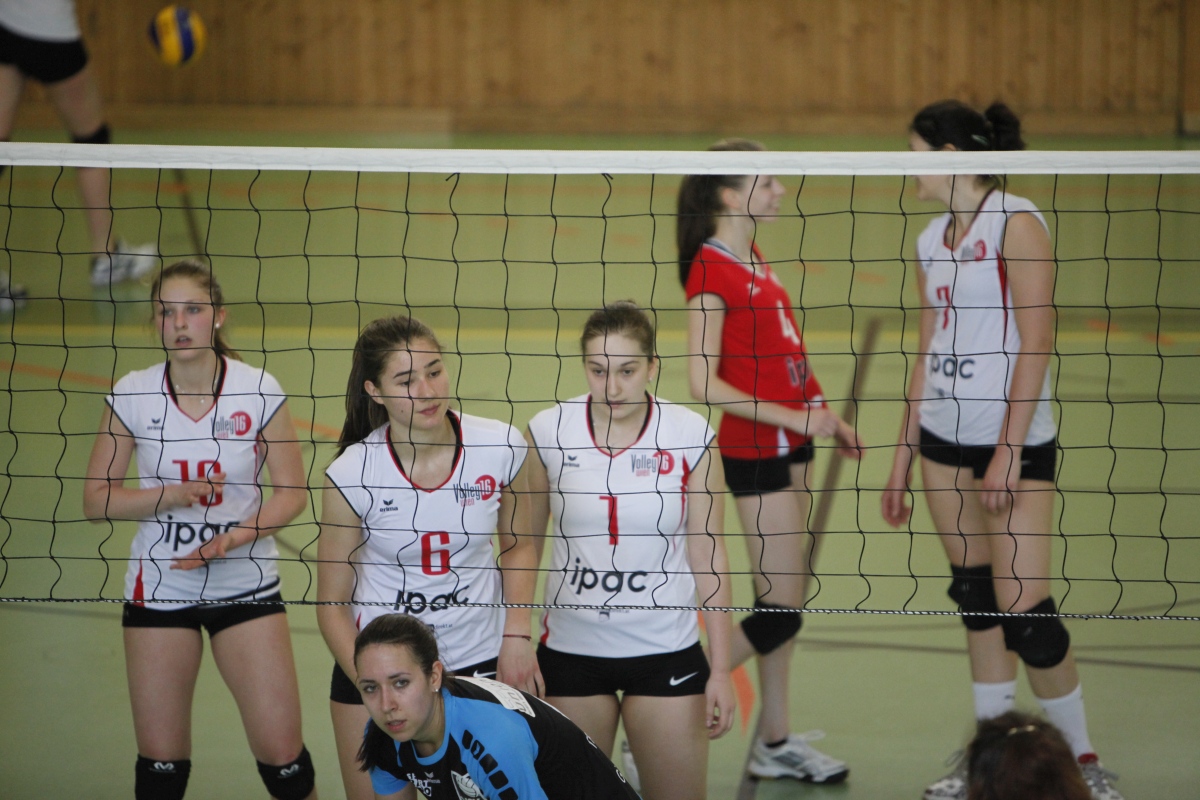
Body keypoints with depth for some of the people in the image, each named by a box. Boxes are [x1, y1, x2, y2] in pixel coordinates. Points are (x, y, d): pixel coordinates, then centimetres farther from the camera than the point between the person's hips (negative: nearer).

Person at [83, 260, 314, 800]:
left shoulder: (258, 391, -9)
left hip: (245, 585, -1)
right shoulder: (132, 395, -6)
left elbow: (292, 492, -3)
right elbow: (96, 498, -1)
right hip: (159, 587, 1)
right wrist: (170, 495, -17)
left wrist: (235, 538, -20)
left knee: (281, 752, -6)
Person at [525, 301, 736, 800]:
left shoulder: (691, 437, -7)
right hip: (572, 647, 1)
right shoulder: (548, 432, -4)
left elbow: (708, 558, -1)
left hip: (665, 651, -1)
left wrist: (721, 669, -2)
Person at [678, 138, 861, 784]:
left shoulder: (751, 259, 10)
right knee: (781, 612, -8)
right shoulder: (711, 268, -17)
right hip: (754, 452, -9)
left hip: (789, 443, 9)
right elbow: (704, 383, -20)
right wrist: (789, 416, -21)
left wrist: (824, 416, 18)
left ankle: (775, 742, 18)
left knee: (785, 600, 12)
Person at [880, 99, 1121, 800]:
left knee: (1024, 609, -10)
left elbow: (1036, 343, -16)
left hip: (1014, 442, -8)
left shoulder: (1015, 222, -12)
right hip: (945, 437, 8)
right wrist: (903, 459, 16)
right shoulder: (933, 240, 11)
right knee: (976, 598, 11)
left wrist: (1009, 449, -20)